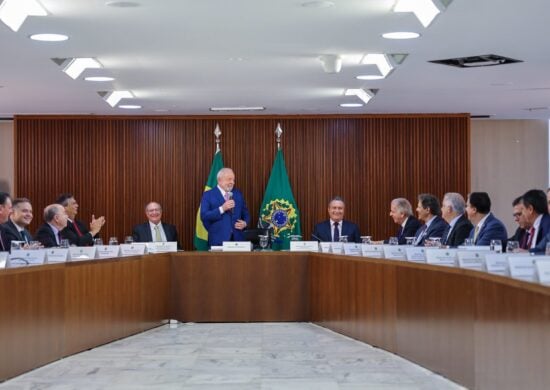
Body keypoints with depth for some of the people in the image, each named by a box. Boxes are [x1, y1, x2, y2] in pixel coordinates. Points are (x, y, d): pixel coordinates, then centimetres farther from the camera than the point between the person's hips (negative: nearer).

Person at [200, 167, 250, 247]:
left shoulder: (238, 194, 14)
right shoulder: (208, 195, 1)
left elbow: (245, 214, 20)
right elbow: (204, 216, -10)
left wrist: (245, 223, -2)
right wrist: (222, 209, -19)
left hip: (237, 239, 4)